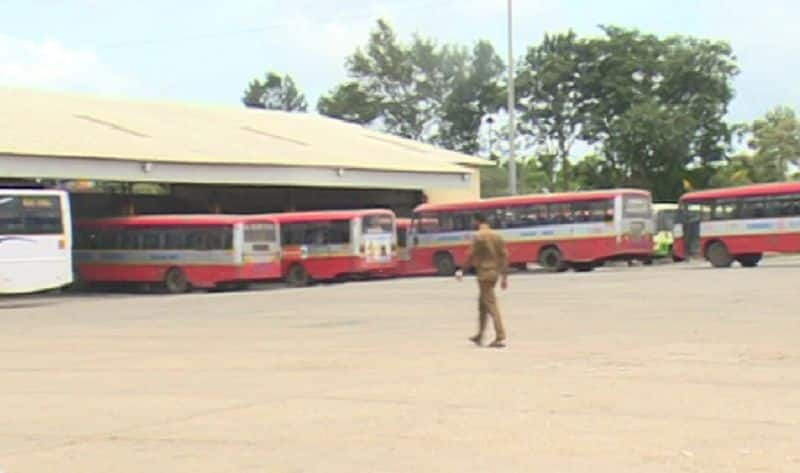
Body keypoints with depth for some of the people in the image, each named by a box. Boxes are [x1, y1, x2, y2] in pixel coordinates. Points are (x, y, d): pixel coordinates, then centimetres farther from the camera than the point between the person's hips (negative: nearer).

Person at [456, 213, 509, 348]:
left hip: (484, 273, -7)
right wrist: (504, 276, 12)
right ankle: (479, 336, 25)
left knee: (491, 306, -8)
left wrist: (463, 271, 1)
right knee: (482, 303, 19)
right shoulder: (497, 235, 10)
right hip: (495, 272, 7)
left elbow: (471, 256, -11)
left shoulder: (477, 236, -10)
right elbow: (504, 256, 8)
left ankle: (500, 338, -13)